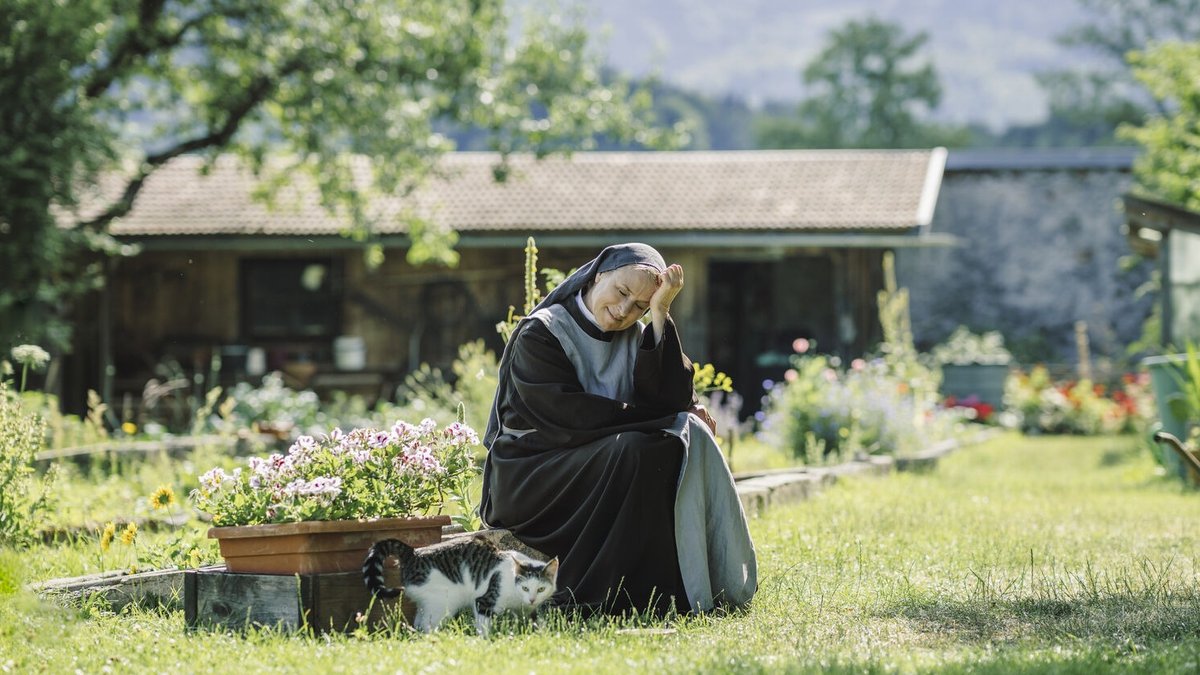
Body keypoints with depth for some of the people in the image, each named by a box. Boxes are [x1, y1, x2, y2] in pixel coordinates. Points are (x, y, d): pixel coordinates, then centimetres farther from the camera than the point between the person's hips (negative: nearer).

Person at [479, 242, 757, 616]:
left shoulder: (636, 338, 9)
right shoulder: (540, 334, -8)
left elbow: (671, 399, -8)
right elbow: (571, 416, -20)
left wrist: (660, 316, -13)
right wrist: (652, 417, -16)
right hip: (531, 481, -6)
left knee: (688, 440, -18)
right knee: (634, 451, -31)